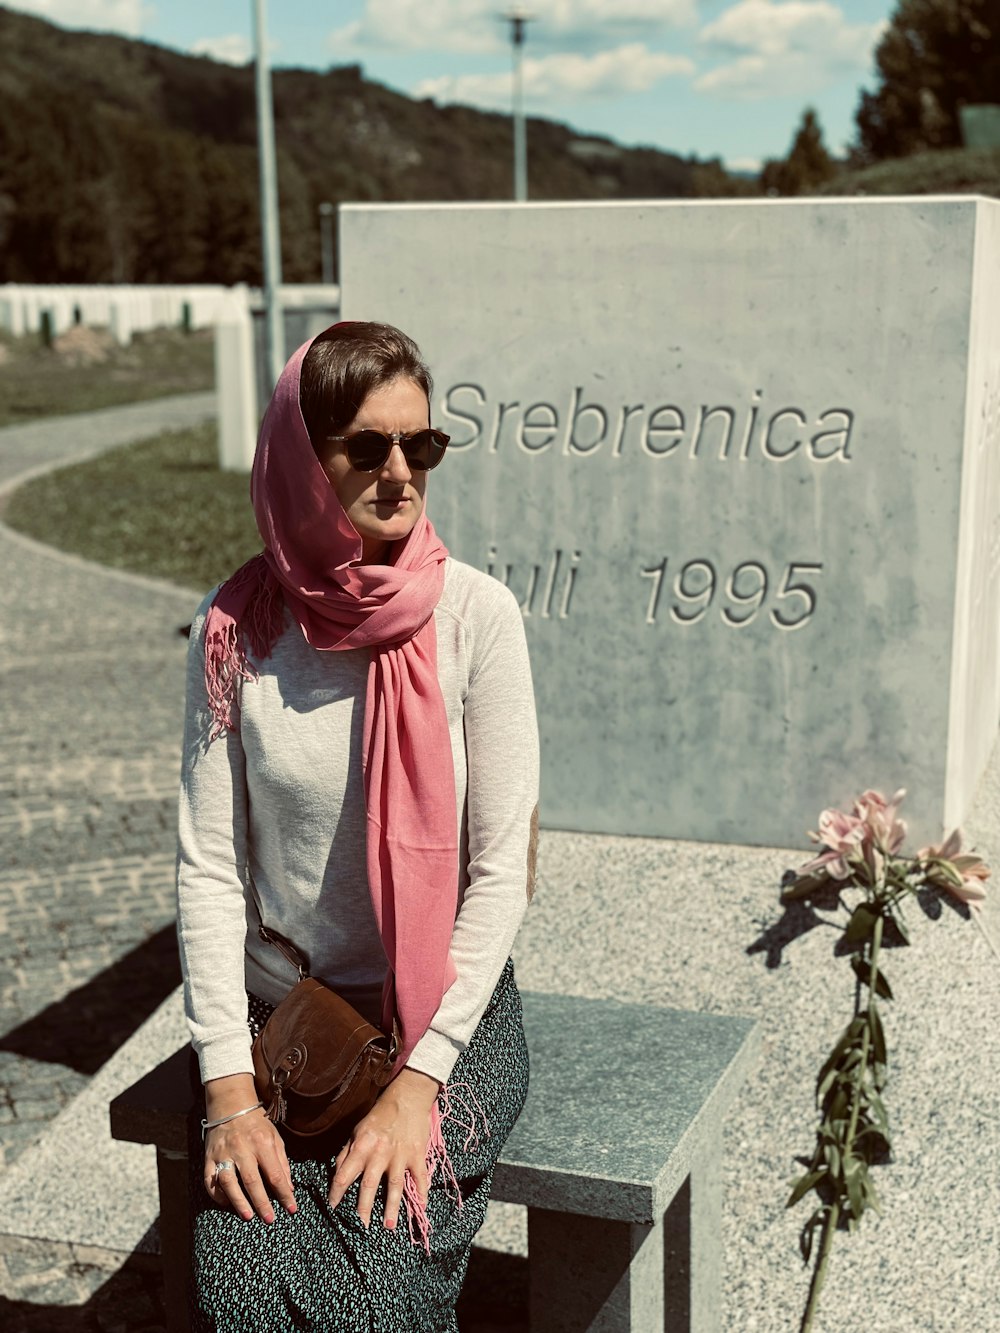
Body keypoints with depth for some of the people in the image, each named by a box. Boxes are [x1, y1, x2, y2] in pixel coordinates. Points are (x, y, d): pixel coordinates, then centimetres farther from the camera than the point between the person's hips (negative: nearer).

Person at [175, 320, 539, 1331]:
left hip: (449, 1017, -1)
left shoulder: (474, 615, -10)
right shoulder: (237, 629, -5)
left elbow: (500, 868, -10)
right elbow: (208, 867, -4)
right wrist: (230, 1087, -11)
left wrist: (417, 1083, -14)